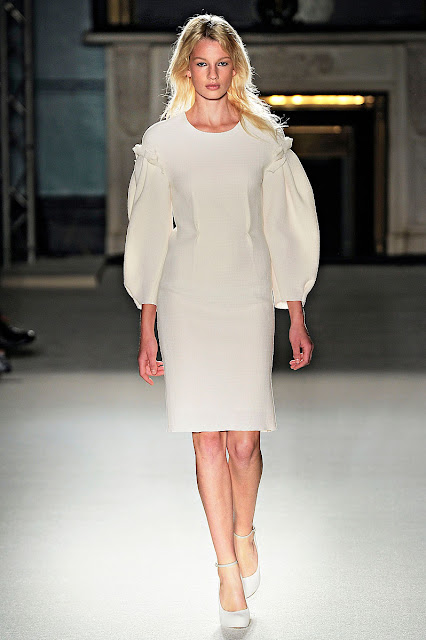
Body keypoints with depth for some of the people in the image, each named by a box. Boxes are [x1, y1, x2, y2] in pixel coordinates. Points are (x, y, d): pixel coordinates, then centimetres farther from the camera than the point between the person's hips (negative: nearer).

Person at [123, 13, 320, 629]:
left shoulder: (265, 139, 3)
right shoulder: (162, 142, 2)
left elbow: (286, 231, 7)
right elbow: (149, 237, 4)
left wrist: (298, 318, 5)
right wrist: (147, 330, 2)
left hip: (249, 300, 0)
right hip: (186, 301, 0)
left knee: (244, 440, -2)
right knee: (208, 439, -1)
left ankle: (245, 532, 29)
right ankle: (228, 568, 12)